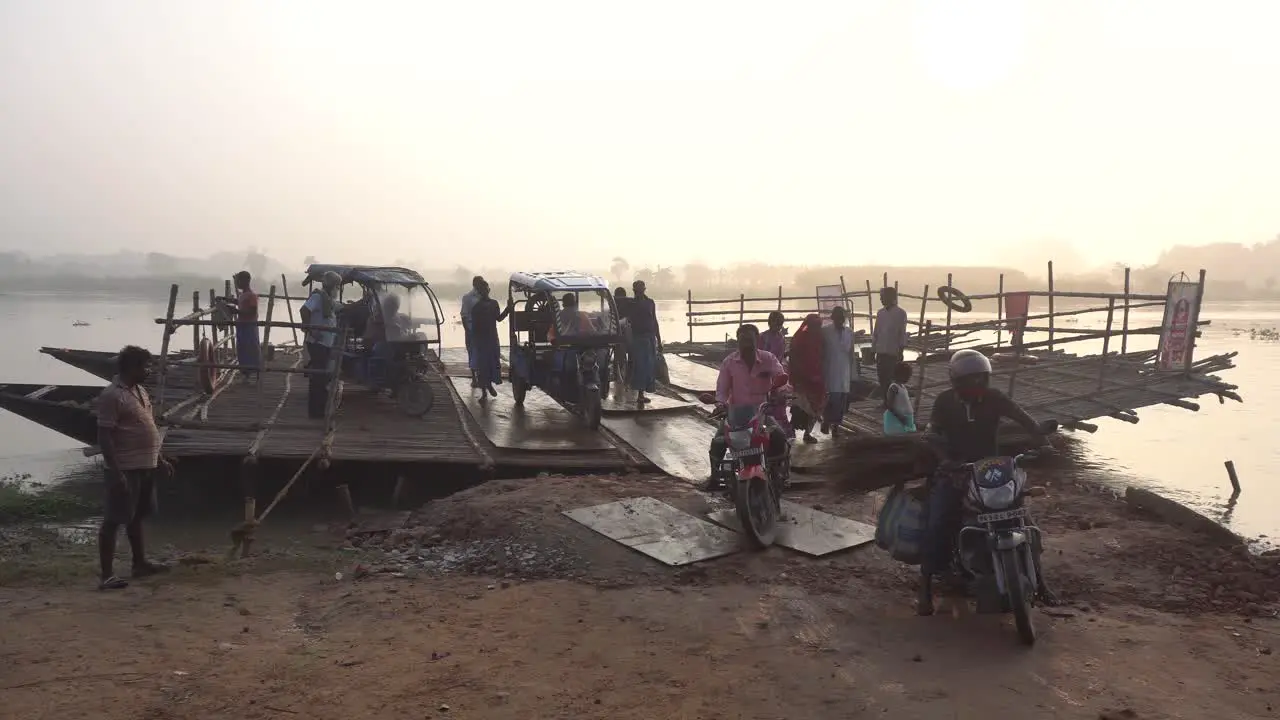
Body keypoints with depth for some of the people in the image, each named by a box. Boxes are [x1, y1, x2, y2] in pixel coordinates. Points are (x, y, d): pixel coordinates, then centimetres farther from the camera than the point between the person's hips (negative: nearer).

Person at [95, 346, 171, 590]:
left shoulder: (140, 390, 12)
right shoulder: (112, 395, -16)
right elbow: (104, 436, -19)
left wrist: (160, 460, 21)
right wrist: (116, 472, -24)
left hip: (145, 467, 9)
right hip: (125, 470, -9)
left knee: (136, 517, 20)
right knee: (114, 521, -3)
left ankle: (140, 563, 32)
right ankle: (106, 575, 1)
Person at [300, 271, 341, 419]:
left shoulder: (330, 299, 15)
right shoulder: (318, 296, -13)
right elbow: (305, 310, -27)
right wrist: (309, 330, -25)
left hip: (327, 344, 9)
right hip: (317, 343, -9)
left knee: (323, 378, 16)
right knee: (317, 378, -5)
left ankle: (320, 409, 26)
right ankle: (314, 411, 1)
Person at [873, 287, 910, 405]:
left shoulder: (900, 313, -6)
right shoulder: (880, 313, 10)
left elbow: (903, 334, -7)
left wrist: (901, 352, -11)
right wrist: (873, 349, 10)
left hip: (894, 353, -5)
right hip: (881, 352, 5)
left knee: (893, 379, -1)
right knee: (882, 378, 7)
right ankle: (885, 401, 17)